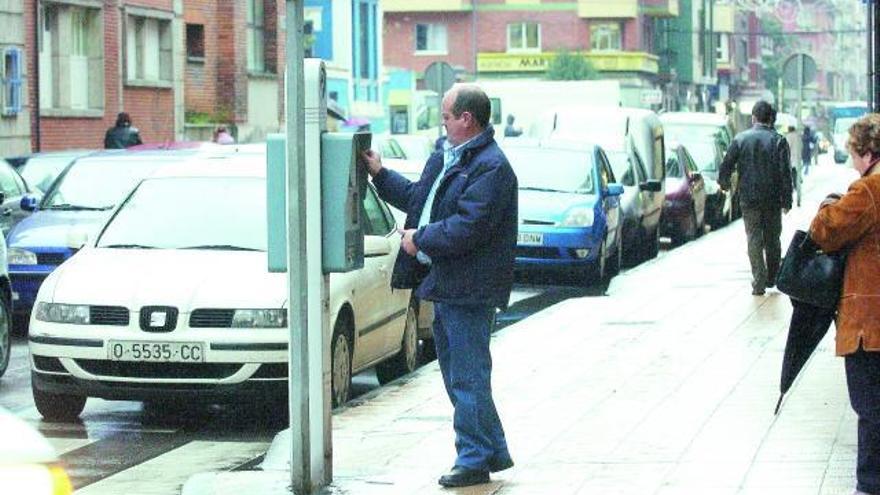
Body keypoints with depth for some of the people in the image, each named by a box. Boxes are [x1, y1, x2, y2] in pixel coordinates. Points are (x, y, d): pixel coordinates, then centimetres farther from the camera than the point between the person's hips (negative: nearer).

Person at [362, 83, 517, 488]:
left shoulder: (491, 167, -17)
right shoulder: (445, 155, 14)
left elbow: (467, 228, -25)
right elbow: (416, 197, 28)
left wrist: (420, 240, -15)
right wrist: (380, 174, 22)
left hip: (468, 290, -10)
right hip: (443, 285, 10)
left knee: (468, 377, -4)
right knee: (458, 375, 16)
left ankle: (476, 459, 5)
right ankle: (494, 451, 26)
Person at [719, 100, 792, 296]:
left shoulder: (740, 139, -2)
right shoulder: (778, 140, -4)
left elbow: (726, 166, 0)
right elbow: (786, 173, -7)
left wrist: (724, 184, 20)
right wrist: (787, 200, -1)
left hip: (749, 199, 0)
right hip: (772, 199, 0)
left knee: (754, 239, 2)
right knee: (772, 239, 14)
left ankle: (759, 281, -6)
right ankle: (771, 278, 23)